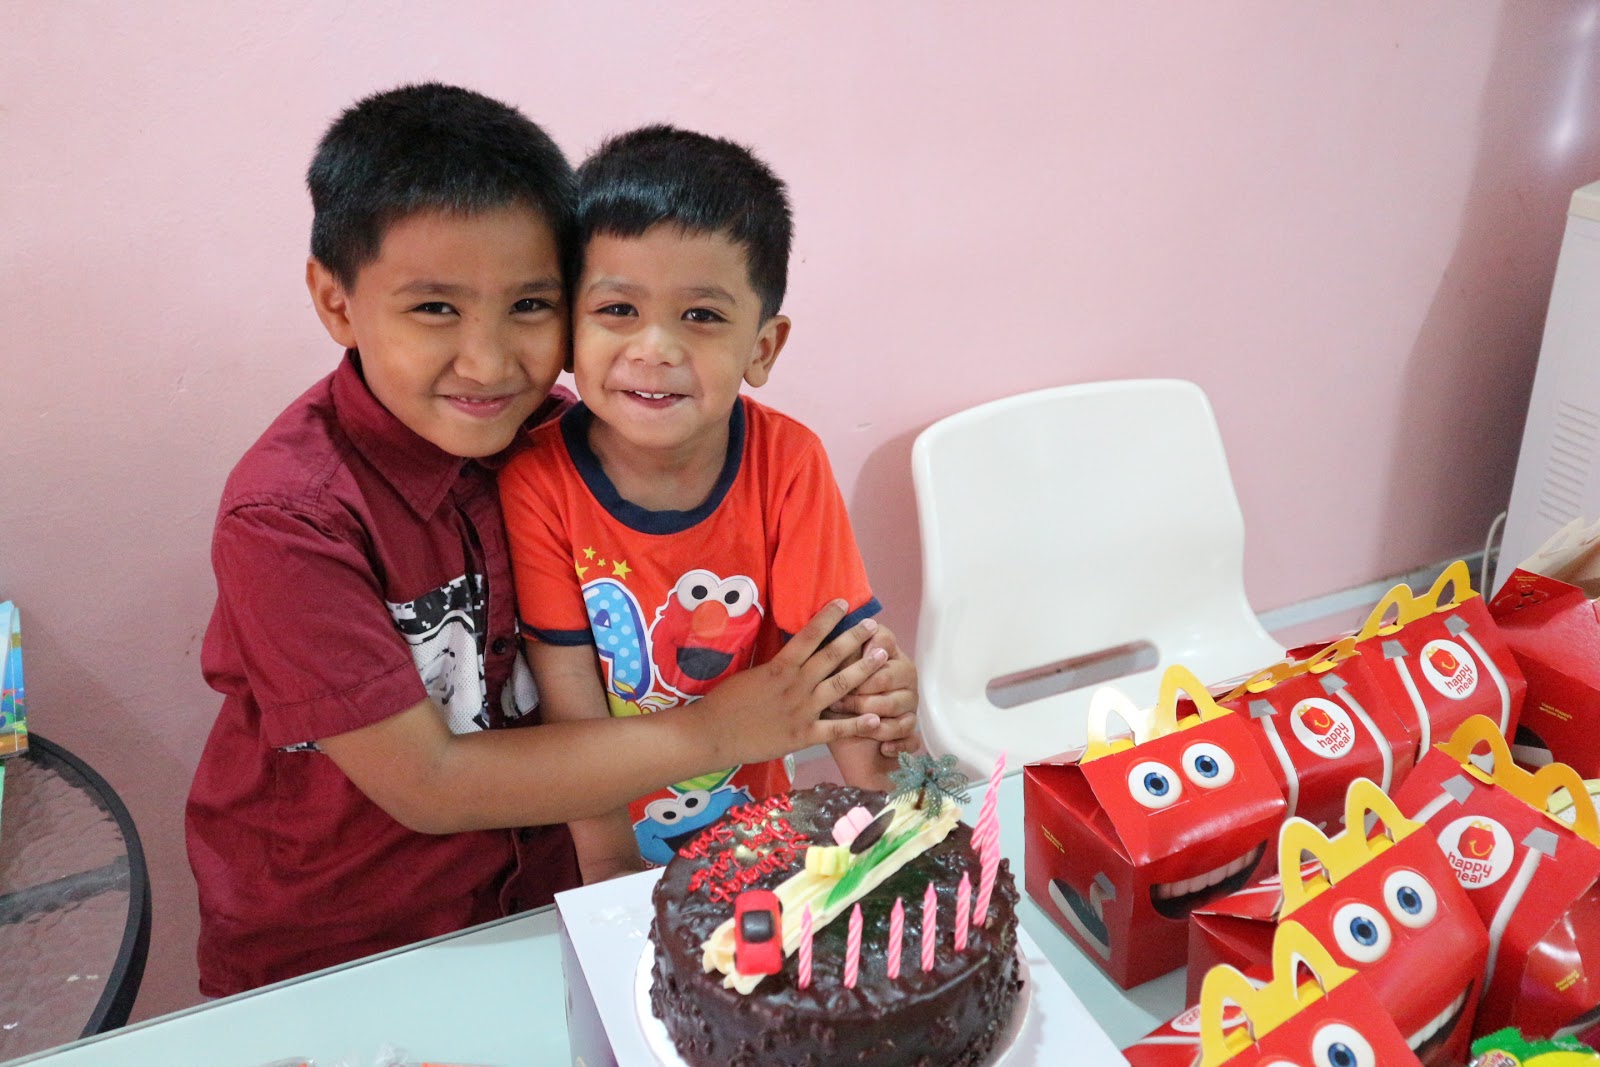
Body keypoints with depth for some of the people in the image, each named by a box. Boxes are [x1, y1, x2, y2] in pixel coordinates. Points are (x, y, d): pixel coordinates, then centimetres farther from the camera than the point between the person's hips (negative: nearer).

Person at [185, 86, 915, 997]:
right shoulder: (289, 518, -25)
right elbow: (425, 783, -22)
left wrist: (857, 692, -22)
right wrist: (714, 733, -22)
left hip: (534, 892, 3)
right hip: (327, 954, -3)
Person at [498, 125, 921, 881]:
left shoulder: (787, 463, -12)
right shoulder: (537, 481, -15)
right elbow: (573, 712, -13)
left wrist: (888, 811, -27)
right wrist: (615, 871, -17)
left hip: (749, 818, 1)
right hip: (611, 840, -1)